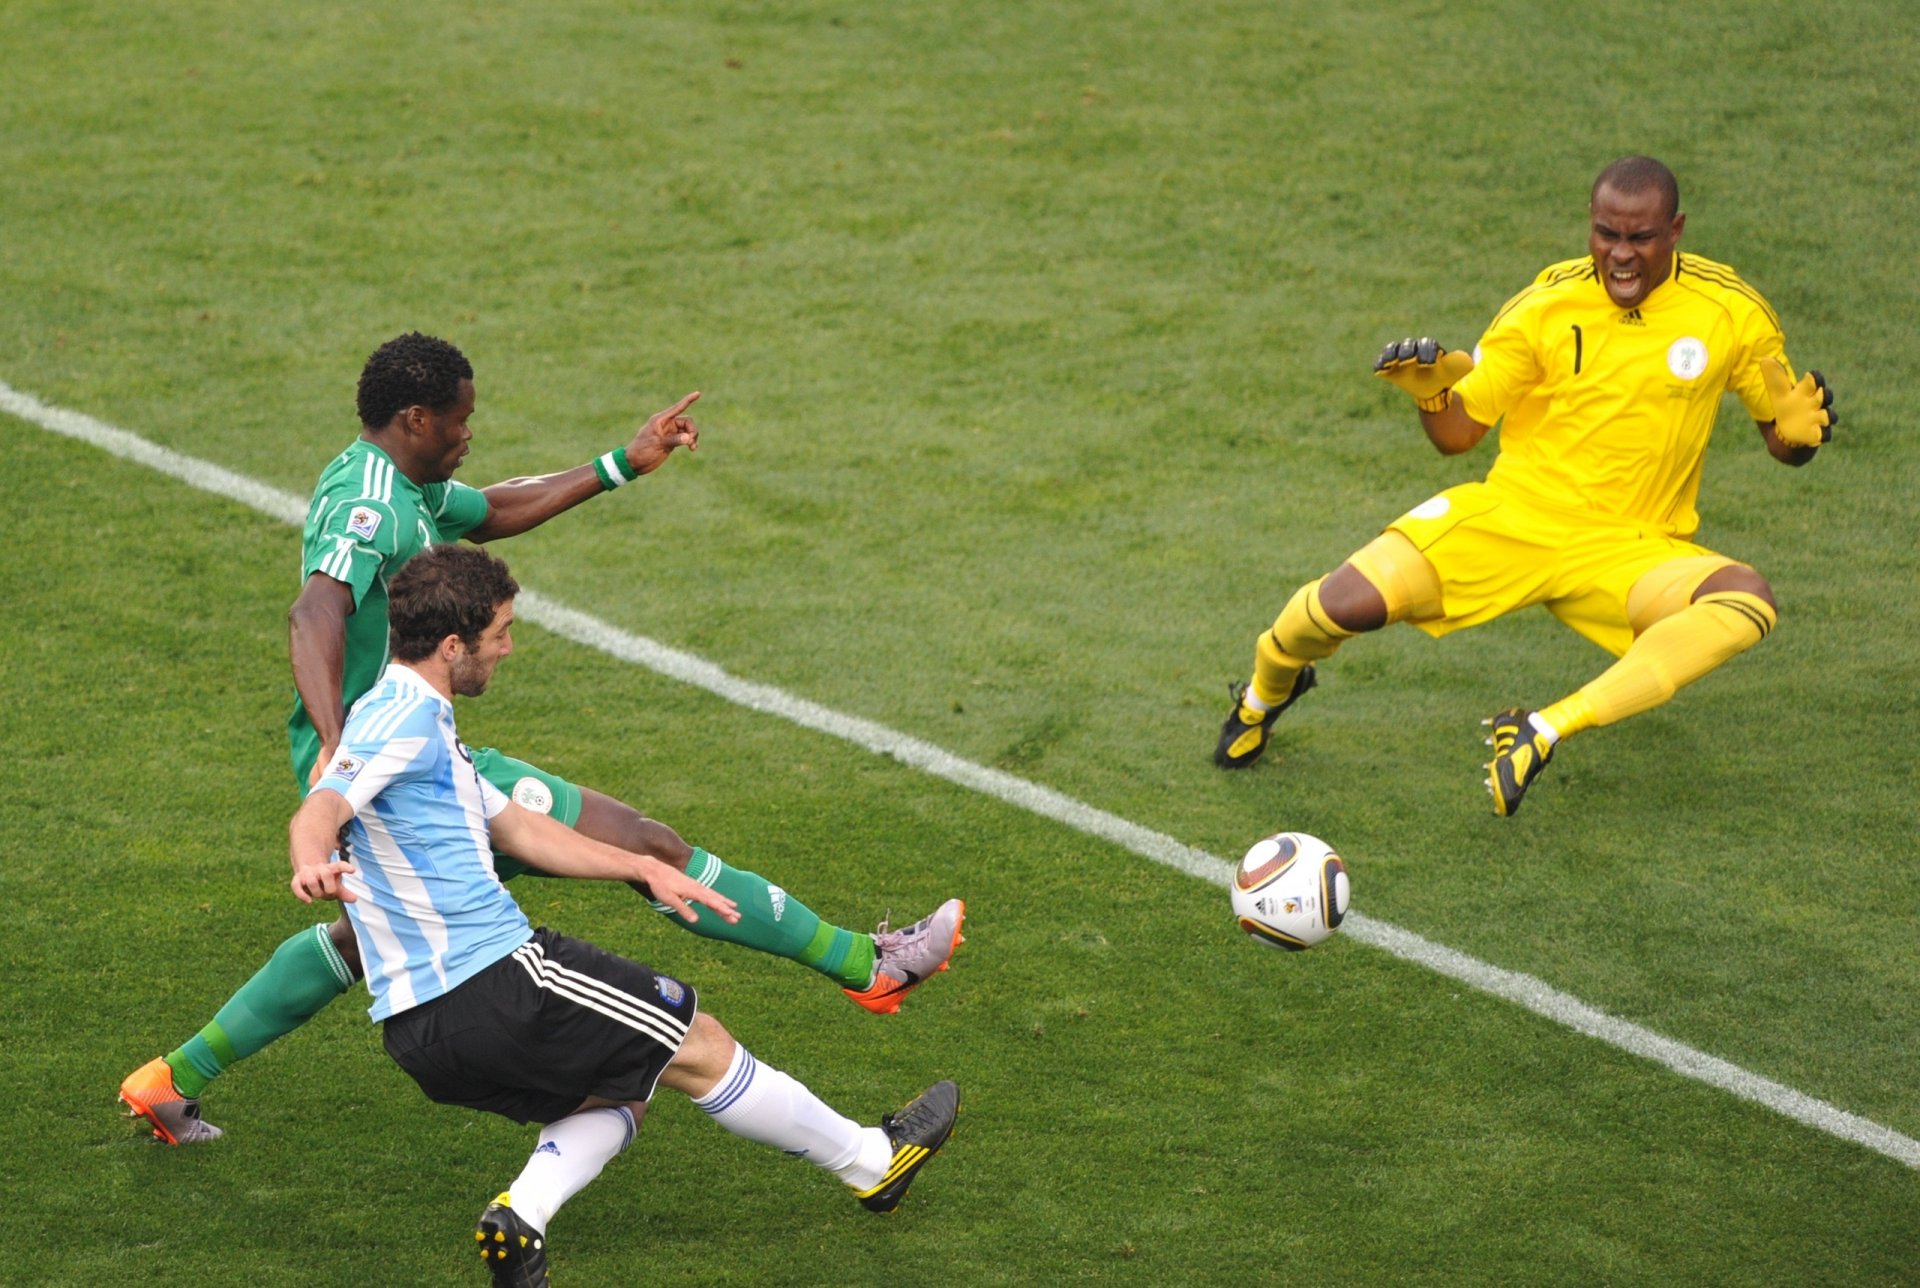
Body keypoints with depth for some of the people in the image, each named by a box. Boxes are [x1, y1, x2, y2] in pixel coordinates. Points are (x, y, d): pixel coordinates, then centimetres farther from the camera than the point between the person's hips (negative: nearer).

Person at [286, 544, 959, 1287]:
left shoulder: (417, 721, 18)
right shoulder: (404, 717, -14)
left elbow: (515, 826, 27)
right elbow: (320, 809, -31)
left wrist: (645, 869, 29)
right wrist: (313, 863, -54)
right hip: (494, 986, -10)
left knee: (621, 1094, 25)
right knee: (697, 1046, 7)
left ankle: (522, 1215, -1)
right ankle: (869, 1161, 23)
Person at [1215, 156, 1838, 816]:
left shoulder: (1732, 313, -4)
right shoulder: (1547, 304, -4)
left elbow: (1784, 441, 7)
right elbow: (1458, 433, 2)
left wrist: (1800, 428, -17)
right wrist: (1432, 394, -20)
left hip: (1630, 551, 0)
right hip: (1513, 512, 0)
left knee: (1748, 602, -33)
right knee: (1350, 603, -23)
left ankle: (1545, 730, -33)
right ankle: (1266, 691, 15)